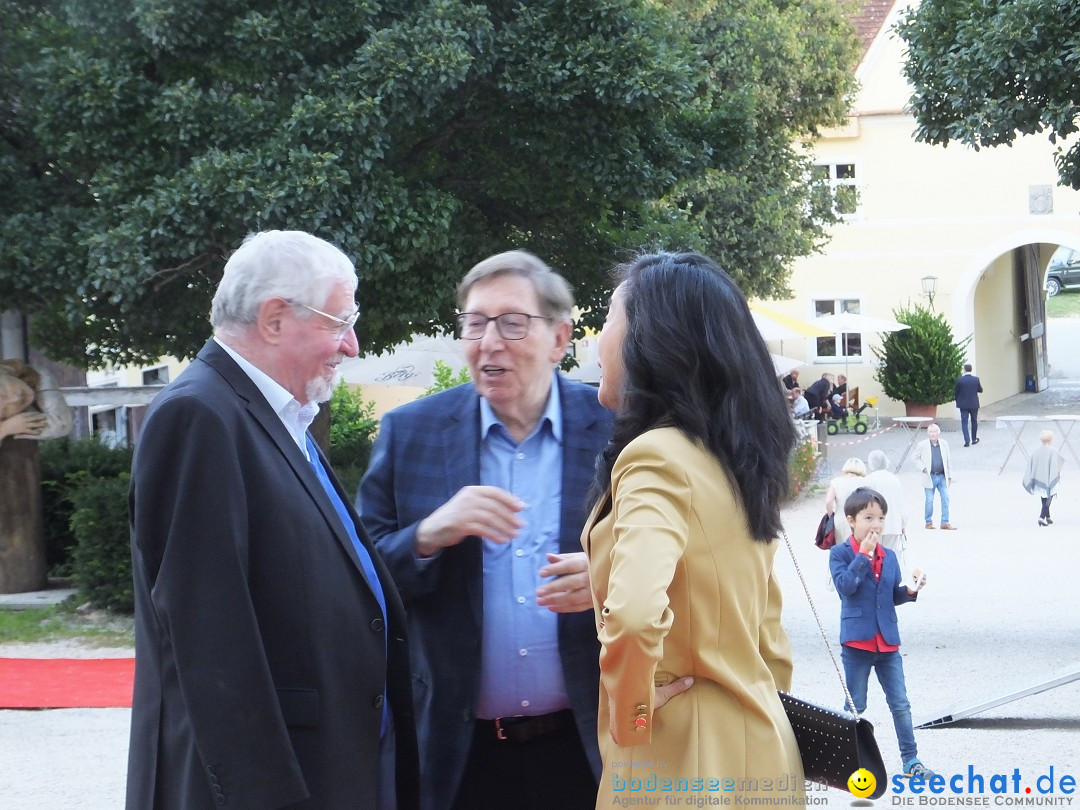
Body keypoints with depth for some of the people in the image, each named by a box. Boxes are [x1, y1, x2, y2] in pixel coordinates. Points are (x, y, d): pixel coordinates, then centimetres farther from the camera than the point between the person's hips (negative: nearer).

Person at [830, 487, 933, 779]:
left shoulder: (889, 557, 9)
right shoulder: (840, 553, -6)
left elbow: (893, 596, 13)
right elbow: (845, 585, -22)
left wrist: (909, 591, -7)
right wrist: (863, 555, -21)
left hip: (887, 641, 5)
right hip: (857, 641, -5)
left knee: (901, 704, 6)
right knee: (855, 706, 6)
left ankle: (911, 760, 12)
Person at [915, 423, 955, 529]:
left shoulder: (944, 444, 4)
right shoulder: (923, 445, -4)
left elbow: (948, 461, 10)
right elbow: (916, 458, 5)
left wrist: (950, 476, 9)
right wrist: (923, 468, -9)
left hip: (942, 477, 3)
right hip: (930, 477, -3)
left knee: (945, 499, -1)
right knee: (929, 501, 2)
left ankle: (945, 522, 5)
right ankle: (929, 522, 16)